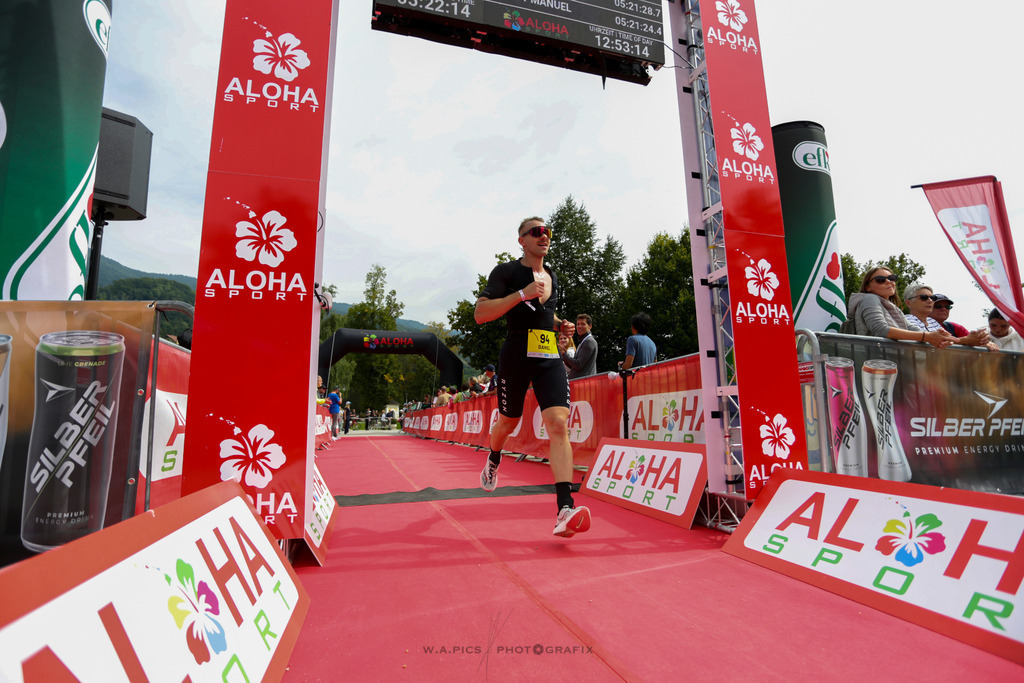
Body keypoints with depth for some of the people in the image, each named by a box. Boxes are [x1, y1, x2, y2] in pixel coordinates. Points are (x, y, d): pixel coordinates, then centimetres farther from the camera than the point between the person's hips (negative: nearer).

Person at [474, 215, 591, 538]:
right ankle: (493, 461, 50)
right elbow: (480, 314, -13)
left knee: (558, 424, -15)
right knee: (508, 423, 14)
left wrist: (560, 325, 12)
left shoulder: (552, 277, 17)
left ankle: (566, 509, -21)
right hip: (516, 357, -3)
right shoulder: (506, 272, -2)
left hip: (549, 359, 4)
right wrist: (522, 293, -19)